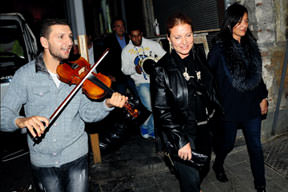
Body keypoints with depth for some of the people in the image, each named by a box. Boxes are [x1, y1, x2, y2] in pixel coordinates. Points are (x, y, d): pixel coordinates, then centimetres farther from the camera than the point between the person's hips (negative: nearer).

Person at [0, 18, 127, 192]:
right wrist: (20, 121, -30)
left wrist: (107, 104, -27)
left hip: (76, 156, 0)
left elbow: (87, 112, -7)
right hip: (42, 160, 0)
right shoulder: (24, 75, -7)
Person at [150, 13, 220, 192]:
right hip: (180, 134, -6)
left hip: (204, 130, 6)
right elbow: (162, 110, -17)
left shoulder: (200, 59, 2)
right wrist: (180, 140, -19)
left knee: (204, 169, 23)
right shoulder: (162, 69, -16)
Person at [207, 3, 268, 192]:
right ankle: (218, 166, 47)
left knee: (256, 147, 11)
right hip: (230, 108, -4)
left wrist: (263, 97, 10)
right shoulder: (220, 49, -13)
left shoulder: (251, 44, 4)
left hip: (252, 107, 4)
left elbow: (258, 74, 12)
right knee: (227, 143, 15)